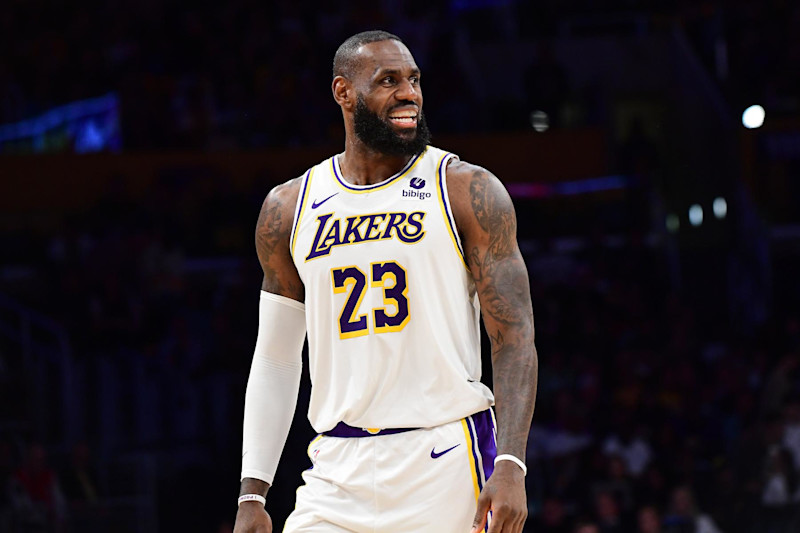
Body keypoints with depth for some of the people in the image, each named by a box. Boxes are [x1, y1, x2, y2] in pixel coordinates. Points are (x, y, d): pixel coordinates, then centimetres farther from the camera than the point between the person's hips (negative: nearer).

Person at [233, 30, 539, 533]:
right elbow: (276, 359, 14)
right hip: (338, 468, 3)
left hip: (446, 465, -3)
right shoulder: (289, 209, 10)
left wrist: (511, 467, -17)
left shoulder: (468, 192, 0)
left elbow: (516, 339, -4)